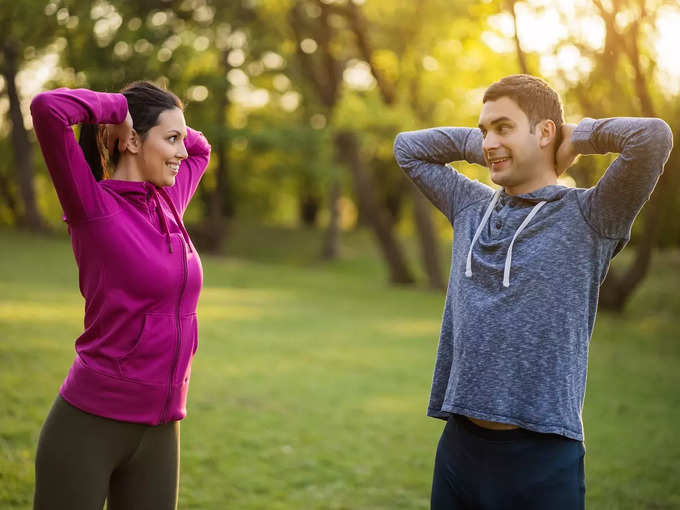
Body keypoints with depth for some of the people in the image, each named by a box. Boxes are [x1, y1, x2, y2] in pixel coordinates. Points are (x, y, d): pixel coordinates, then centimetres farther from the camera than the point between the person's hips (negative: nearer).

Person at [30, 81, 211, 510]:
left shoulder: (167, 204, 9)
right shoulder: (92, 206, -11)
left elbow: (200, 150, 30)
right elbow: (47, 108, -27)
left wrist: (161, 125, 12)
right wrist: (119, 107, -11)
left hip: (158, 434, 7)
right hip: (89, 426, -7)